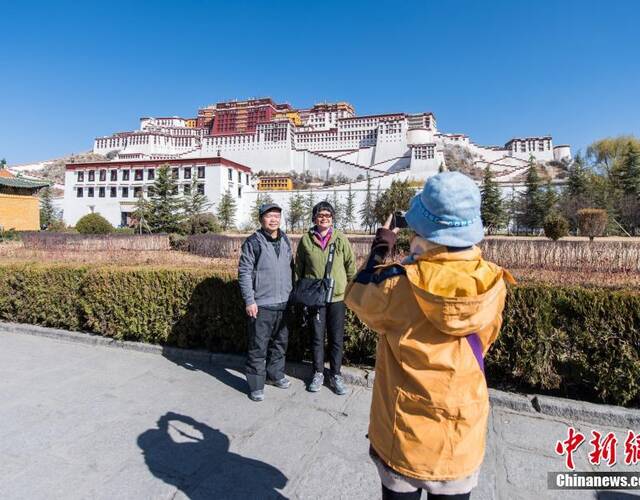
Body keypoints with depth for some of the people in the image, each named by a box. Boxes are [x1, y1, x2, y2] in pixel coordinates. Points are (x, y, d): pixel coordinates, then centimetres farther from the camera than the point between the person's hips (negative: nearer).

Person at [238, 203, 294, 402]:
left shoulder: (285, 240, 9)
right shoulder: (253, 242, -10)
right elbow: (244, 272, -11)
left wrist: (291, 293, 16)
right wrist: (249, 301, -15)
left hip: (283, 303, 6)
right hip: (261, 304, -6)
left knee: (280, 342, 18)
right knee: (258, 346, 3)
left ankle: (275, 374, 36)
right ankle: (256, 385, 16)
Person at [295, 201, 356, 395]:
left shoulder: (341, 239, -1)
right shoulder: (306, 240, 0)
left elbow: (351, 264, 6)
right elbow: (299, 266, 9)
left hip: (337, 296, 0)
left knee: (337, 338, 9)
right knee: (317, 337, 10)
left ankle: (335, 375, 24)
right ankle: (318, 374, 27)